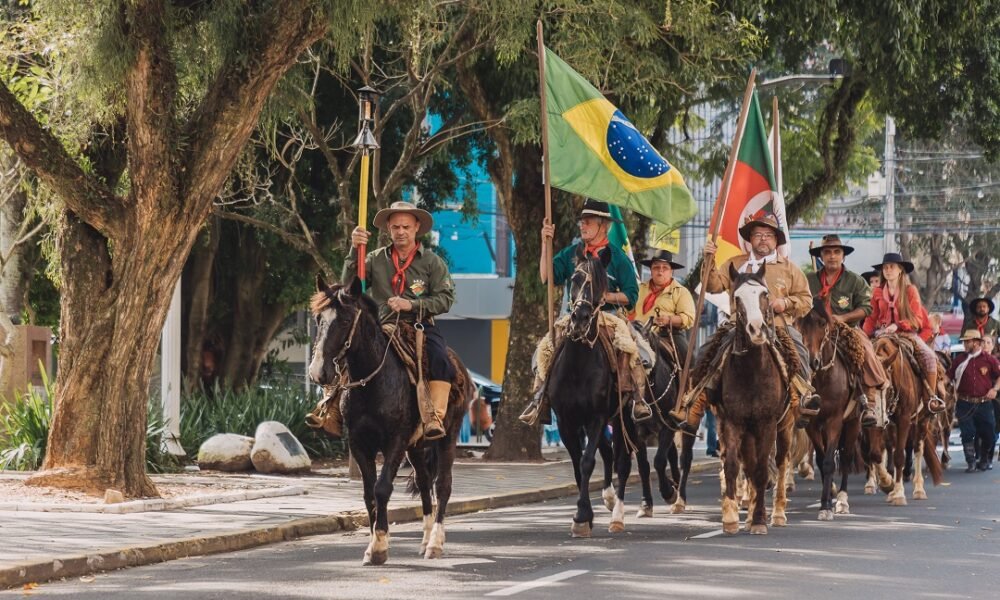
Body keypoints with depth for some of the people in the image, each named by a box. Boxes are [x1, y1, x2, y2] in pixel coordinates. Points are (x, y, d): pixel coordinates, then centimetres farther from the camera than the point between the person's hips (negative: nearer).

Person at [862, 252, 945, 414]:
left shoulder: (910, 290, 2)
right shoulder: (878, 293, 9)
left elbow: (916, 317, -3)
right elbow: (872, 318, 11)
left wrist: (897, 325, -19)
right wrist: (864, 334, -7)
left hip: (907, 332, -2)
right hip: (883, 332, 2)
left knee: (929, 356, -24)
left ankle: (933, 396, -15)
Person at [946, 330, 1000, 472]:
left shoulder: (989, 359, 1)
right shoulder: (960, 359, 3)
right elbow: (949, 376, 6)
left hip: (984, 403, 0)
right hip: (965, 404, 0)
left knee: (988, 434, 6)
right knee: (967, 434, -3)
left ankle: (984, 460, 28)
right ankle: (971, 463, 6)